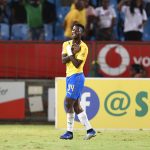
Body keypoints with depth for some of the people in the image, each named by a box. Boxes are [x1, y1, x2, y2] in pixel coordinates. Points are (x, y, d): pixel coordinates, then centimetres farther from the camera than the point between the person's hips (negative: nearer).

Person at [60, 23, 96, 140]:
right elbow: (63, 60, -3)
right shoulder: (66, 44, 10)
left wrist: (70, 52, -13)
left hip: (76, 76, -8)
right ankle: (90, 130, 11)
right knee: (76, 106, 7)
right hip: (69, 77, 8)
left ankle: (70, 132, -3)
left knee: (68, 103, -10)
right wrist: (73, 52, -13)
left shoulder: (83, 47, -9)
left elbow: (77, 64, -17)